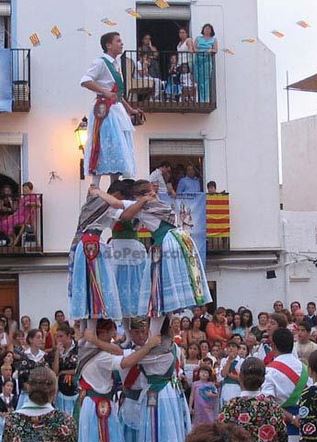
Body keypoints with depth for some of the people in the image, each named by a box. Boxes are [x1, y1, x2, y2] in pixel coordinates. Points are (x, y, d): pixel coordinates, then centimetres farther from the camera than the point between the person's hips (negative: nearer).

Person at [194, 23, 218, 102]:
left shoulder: (213, 39, 13)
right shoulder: (198, 38, 18)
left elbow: (215, 50, 7)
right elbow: (194, 48, 12)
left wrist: (211, 50, -14)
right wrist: (197, 50, -9)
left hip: (207, 60, -2)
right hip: (198, 60, 2)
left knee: (206, 80, -11)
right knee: (199, 80, -2)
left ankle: (206, 99, -12)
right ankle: (200, 99, 2)